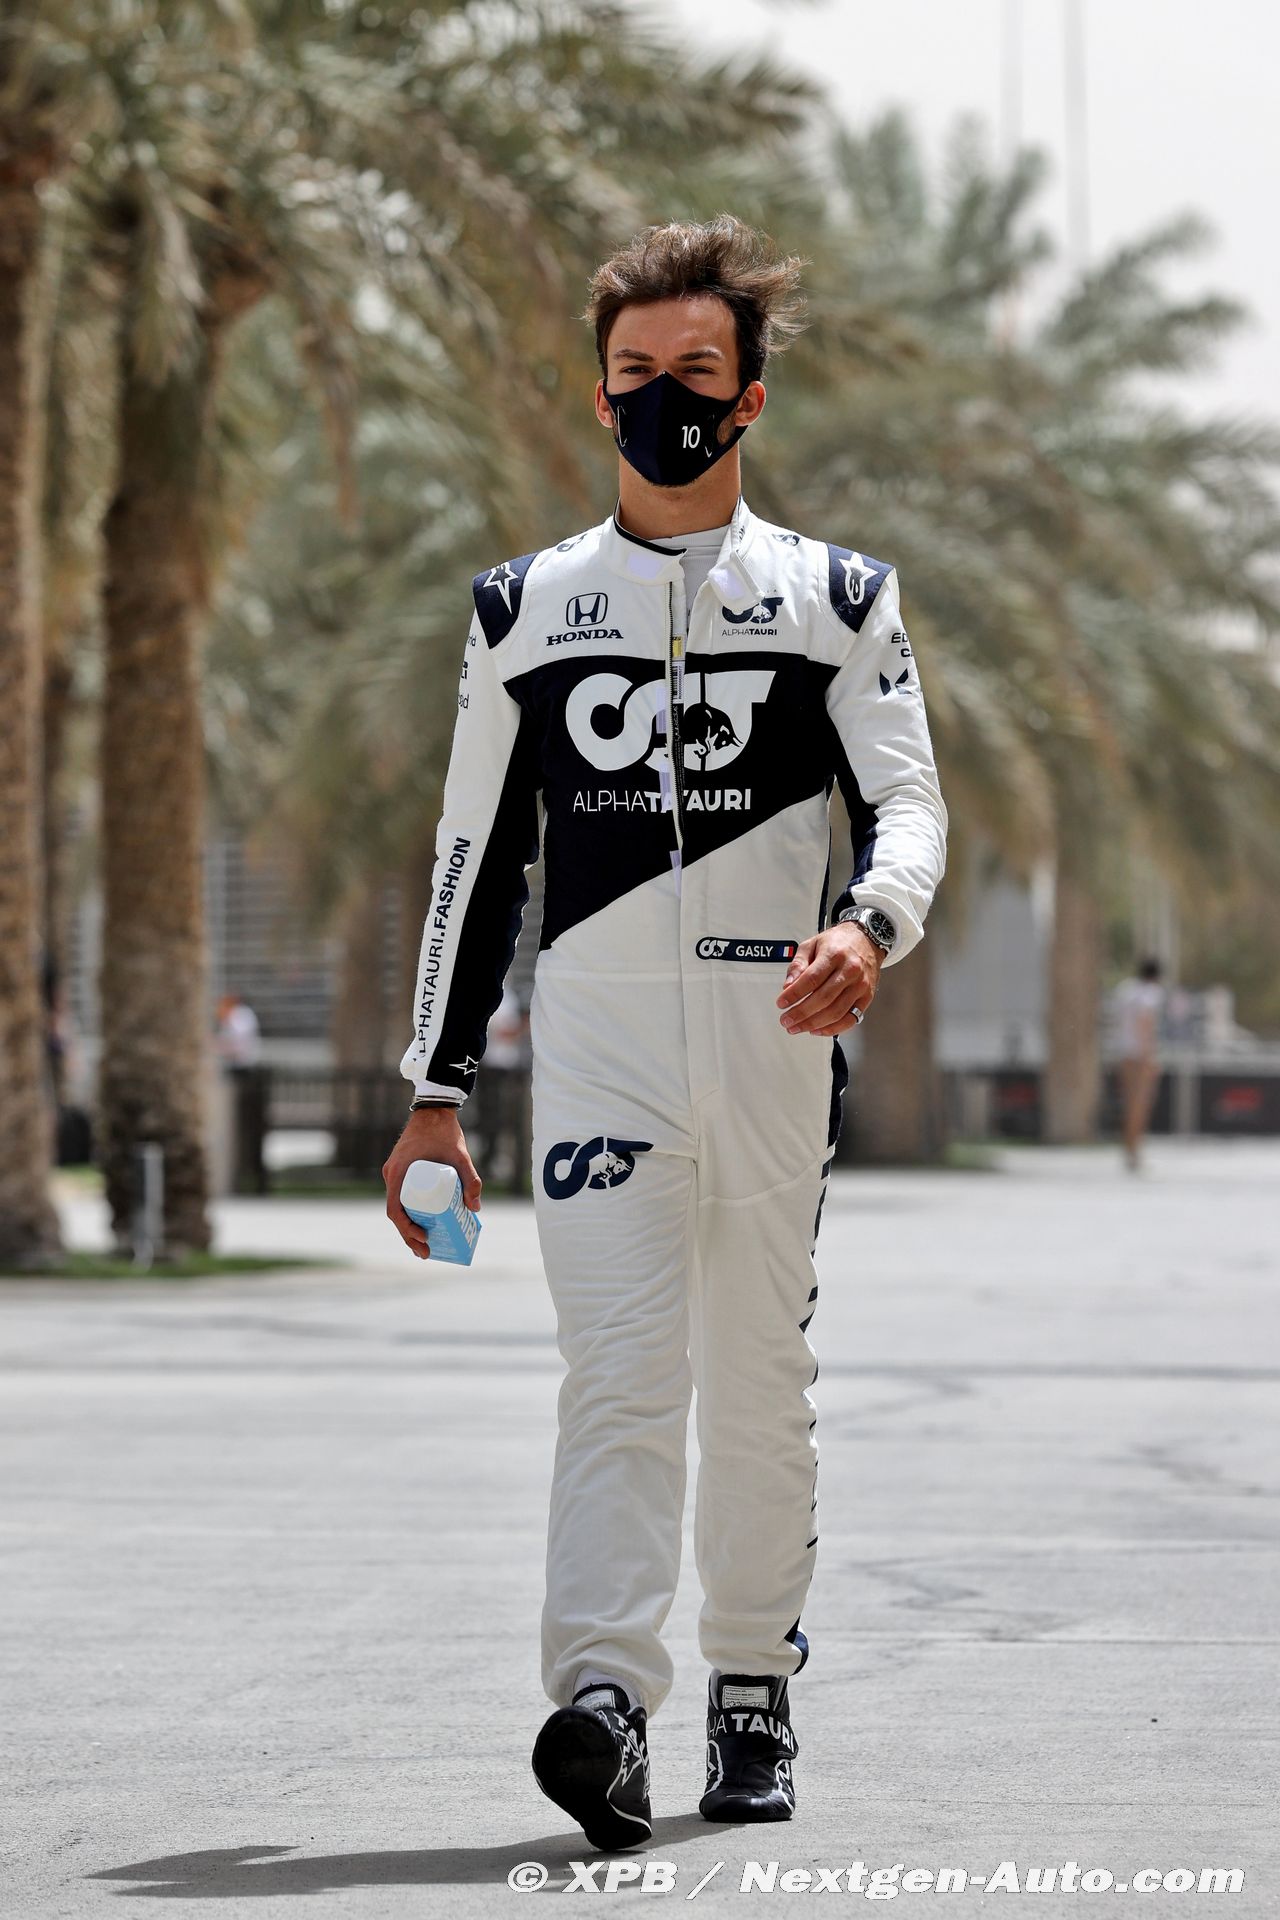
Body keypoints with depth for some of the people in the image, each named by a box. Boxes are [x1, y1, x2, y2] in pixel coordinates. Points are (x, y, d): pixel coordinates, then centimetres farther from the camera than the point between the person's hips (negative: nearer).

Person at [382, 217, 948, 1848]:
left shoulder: (837, 598, 10)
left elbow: (907, 803, -1)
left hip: (774, 1034, 0)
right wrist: (435, 1089, 9)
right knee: (619, 1370, -13)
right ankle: (603, 1701, -25)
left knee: (759, 1380, 6)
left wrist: (867, 926, -25)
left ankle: (751, 1697, 17)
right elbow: (475, 854, 15)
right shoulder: (525, 607, 14)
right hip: (595, 1026, 0)